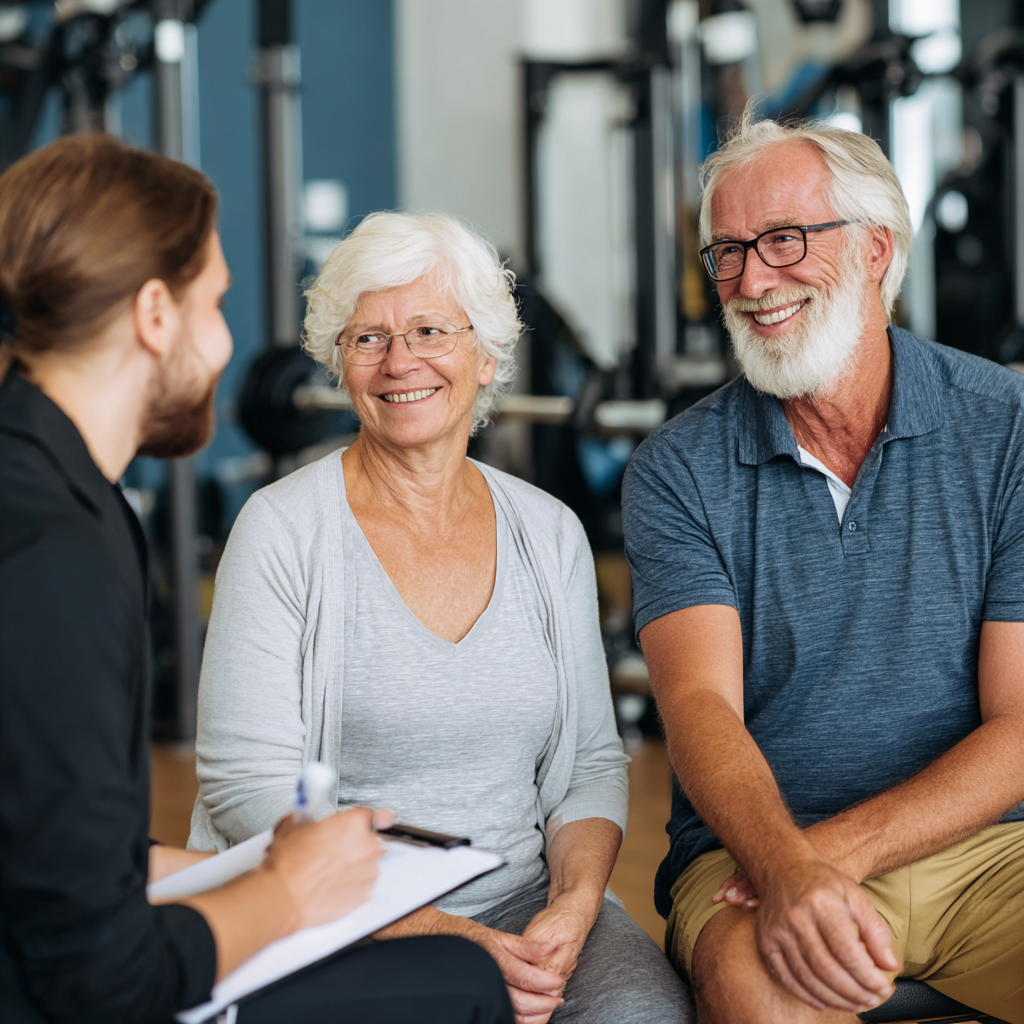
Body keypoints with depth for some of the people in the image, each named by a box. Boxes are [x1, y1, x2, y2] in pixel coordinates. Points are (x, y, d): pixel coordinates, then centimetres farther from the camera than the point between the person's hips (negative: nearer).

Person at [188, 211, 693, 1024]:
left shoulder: (550, 532, 9)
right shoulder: (284, 530, -5)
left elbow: (591, 762, 11)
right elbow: (247, 785, -10)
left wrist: (573, 907, -10)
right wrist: (444, 938, -18)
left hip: (524, 904, 3)